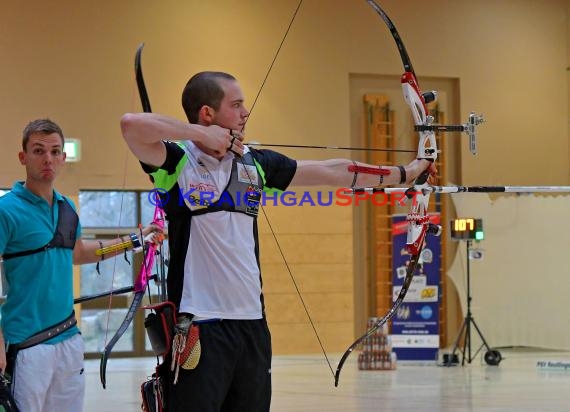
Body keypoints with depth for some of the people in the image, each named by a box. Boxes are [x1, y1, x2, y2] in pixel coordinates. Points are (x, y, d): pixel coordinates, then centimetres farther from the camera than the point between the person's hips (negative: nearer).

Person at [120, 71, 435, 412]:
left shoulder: (255, 163, 13)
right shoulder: (177, 160, -5)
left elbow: (332, 171, 19)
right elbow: (132, 125, -24)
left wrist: (404, 173, 24)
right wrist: (202, 133, -15)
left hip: (252, 323, 6)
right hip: (199, 327, -6)